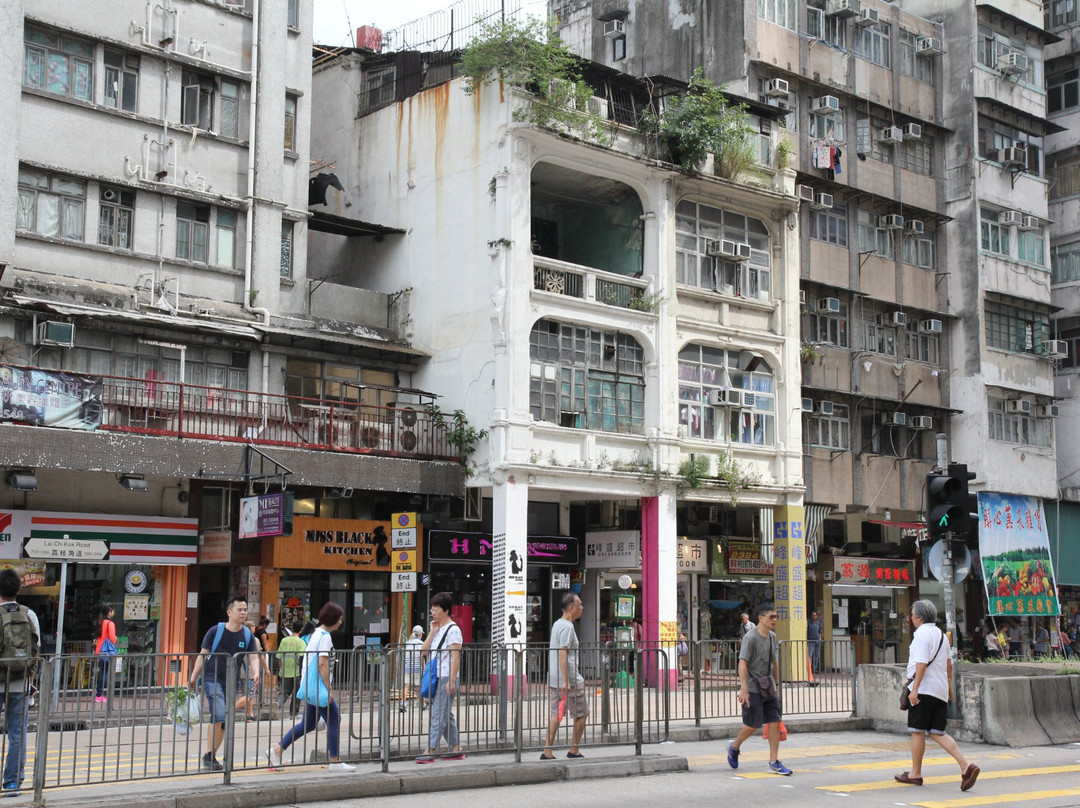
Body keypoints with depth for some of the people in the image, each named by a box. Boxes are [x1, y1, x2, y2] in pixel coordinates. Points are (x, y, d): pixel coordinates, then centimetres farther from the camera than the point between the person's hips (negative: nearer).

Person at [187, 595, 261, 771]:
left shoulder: (248, 635, 3)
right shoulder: (215, 631, -6)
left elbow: (253, 658, -2)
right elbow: (203, 655, 0)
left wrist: (255, 674, -23)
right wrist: (193, 678, -3)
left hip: (232, 682, 5)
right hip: (212, 679, -5)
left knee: (225, 722, 8)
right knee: (219, 715, -21)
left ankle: (211, 757, 21)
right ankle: (209, 755, -12)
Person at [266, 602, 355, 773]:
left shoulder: (316, 633, 16)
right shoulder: (325, 637, -14)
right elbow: (322, 664, -20)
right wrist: (329, 689, -17)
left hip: (310, 686, 10)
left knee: (308, 724, 14)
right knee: (334, 721, -1)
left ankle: (276, 750, 14)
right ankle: (335, 762, 3)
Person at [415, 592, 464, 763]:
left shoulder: (453, 630, -9)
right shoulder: (437, 629, 17)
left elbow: (455, 657, -15)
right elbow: (424, 651, 13)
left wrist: (452, 680, -20)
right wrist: (432, 632, 3)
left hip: (446, 678, -9)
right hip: (435, 678, 9)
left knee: (437, 715, -11)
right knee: (446, 714, 12)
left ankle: (429, 751, -14)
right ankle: (456, 749, 18)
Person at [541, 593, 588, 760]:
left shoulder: (557, 624, 16)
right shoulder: (567, 627, -13)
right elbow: (562, 654, -21)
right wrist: (566, 682, -23)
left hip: (554, 679, 9)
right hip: (571, 679, -9)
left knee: (555, 715, 8)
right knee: (581, 714, 5)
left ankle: (547, 752, 3)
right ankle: (574, 751, 10)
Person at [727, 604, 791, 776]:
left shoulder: (772, 637, 11)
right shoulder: (750, 638, -13)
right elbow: (742, 663, -20)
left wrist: (776, 684, 22)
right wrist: (743, 689, -27)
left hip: (768, 687, 7)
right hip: (753, 687, -7)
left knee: (775, 721, 0)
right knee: (754, 725, -4)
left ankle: (774, 763, 4)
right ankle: (734, 747, 23)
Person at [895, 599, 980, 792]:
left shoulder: (922, 634, -11)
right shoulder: (941, 635, 16)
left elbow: (921, 664, -19)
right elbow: (949, 664, 20)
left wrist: (914, 689, -20)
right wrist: (948, 685, 28)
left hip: (924, 690, -8)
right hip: (941, 691, 8)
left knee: (917, 732, 2)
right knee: (938, 733, 7)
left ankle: (915, 774, 10)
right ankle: (966, 765, -8)